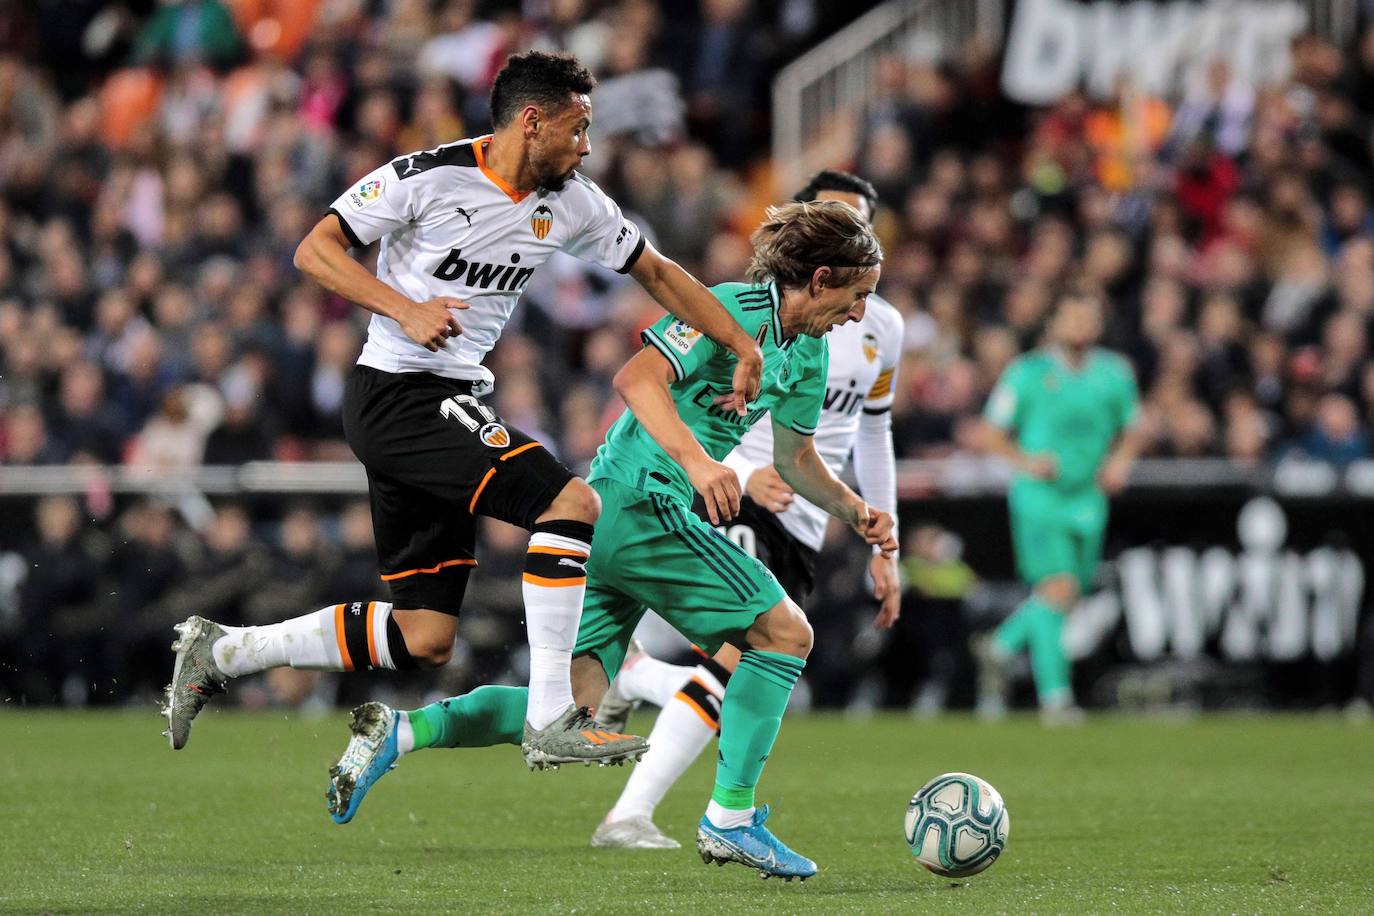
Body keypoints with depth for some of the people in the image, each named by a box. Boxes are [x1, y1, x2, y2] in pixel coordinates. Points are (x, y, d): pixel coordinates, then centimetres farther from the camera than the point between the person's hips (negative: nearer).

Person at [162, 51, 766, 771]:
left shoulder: (571, 204, 7)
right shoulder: (428, 176, -12)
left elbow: (658, 274, 18)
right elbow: (314, 250, -10)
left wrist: (744, 348, 12)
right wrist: (407, 308, -22)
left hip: (455, 409, 8)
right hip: (397, 394, -8)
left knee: (425, 638, 5)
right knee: (570, 501, -22)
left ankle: (222, 652, 17)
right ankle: (550, 721, -19)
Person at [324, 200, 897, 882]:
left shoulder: (807, 352, 18)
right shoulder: (734, 309, -12)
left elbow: (794, 457, 31)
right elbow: (637, 378, -24)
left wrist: (854, 510, 18)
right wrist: (695, 459, -35)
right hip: (643, 502, -10)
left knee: (579, 709, 1)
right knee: (785, 631, -7)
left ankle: (397, 731, -4)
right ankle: (730, 819, -5)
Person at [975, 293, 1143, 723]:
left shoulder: (1116, 374, 7)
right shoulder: (1027, 373, -4)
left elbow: (1133, 430, 19)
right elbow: (993, 433, 1)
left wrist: (1121, 460, -2)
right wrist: (1025, 461, -16)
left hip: (1087, 498, 5)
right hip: (1039, 495, -5)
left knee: (1066, 597, 6)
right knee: (1057, 589, -16)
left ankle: (999, 648, 31)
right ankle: (1054, 696, -12)